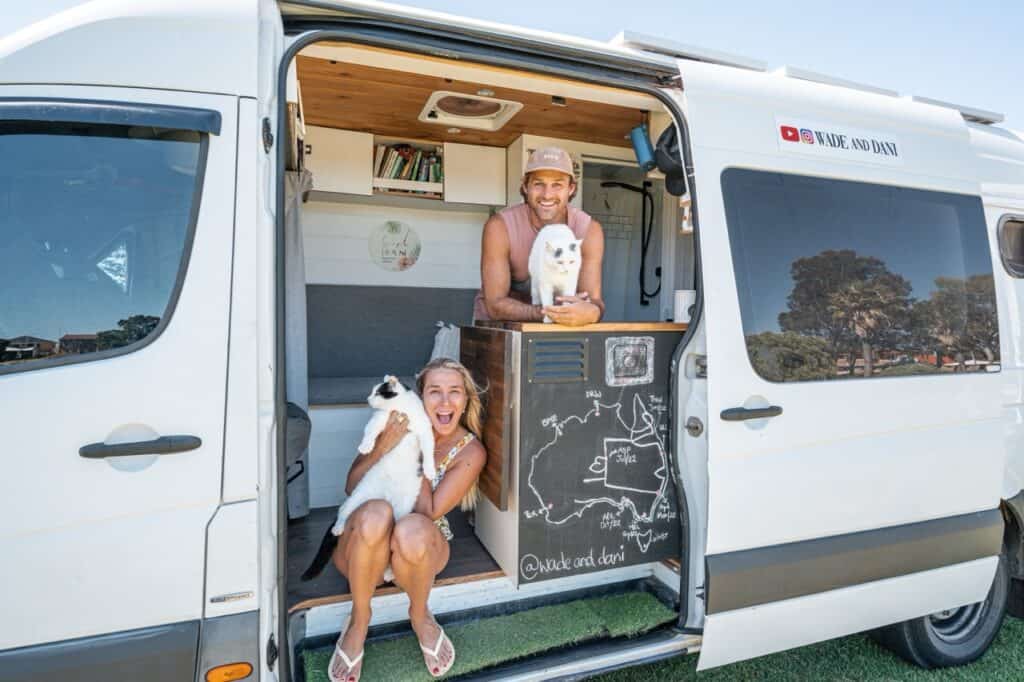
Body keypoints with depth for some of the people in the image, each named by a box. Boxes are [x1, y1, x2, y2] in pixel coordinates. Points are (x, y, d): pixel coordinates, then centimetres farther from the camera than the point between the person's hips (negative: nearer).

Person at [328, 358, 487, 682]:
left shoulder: (471, 451, -10)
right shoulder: (395, 424, -8)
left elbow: (427, 512, -16)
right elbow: (351, 487, -6)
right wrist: (382, 447, -23)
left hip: (419, 546, 0)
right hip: (364, 542, 1)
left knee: (412, 529, -37)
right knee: (376, 512, -36)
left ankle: (420, 614, -4)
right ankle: (359, 618, -9)